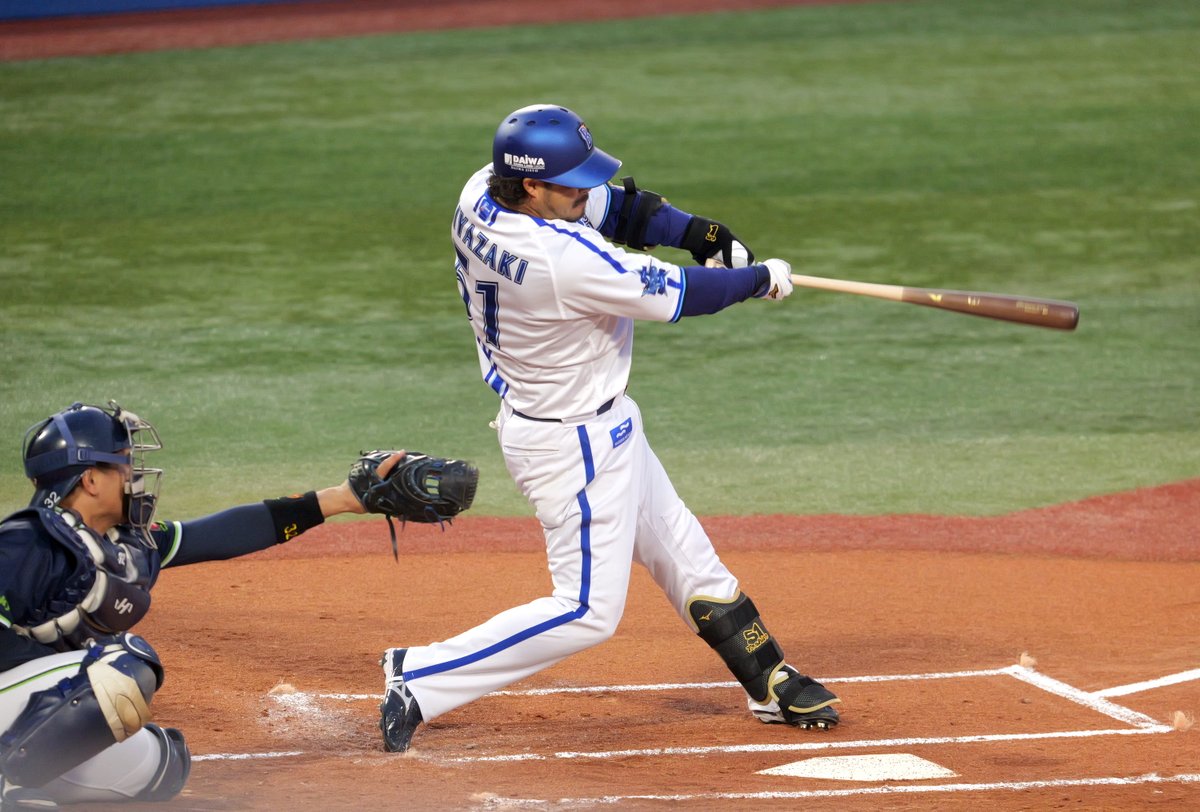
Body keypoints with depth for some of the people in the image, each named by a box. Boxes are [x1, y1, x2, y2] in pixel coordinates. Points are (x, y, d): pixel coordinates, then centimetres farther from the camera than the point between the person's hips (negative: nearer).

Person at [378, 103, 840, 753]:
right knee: (587, 611, -2)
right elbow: (673, 294, -23)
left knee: (683, 552, 21)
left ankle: (772, 684, 35)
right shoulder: (563, 261, -35)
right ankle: (418, 679, 0)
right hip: (574, 444, -10)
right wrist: (760, 279, -6)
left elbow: (609, 205, 2)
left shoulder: (480, 194, -10)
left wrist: (697, 231, -11)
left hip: (599, 425, 10)